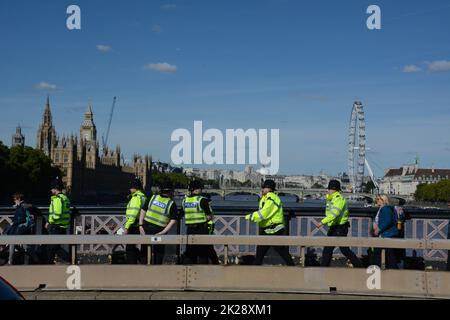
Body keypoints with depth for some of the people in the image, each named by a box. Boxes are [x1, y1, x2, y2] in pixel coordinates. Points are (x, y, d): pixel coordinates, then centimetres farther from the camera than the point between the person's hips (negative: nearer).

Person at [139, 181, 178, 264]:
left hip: (146, 229, 3)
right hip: (158, 231, -2)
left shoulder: (152, 198, 4)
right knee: (158, 253, 11)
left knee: (145, 251, 14)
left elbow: (143, 211, 2)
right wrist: (163, 232, -13)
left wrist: (140, 225, 3)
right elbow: (173, 220, -12)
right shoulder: (172, 204, -3)